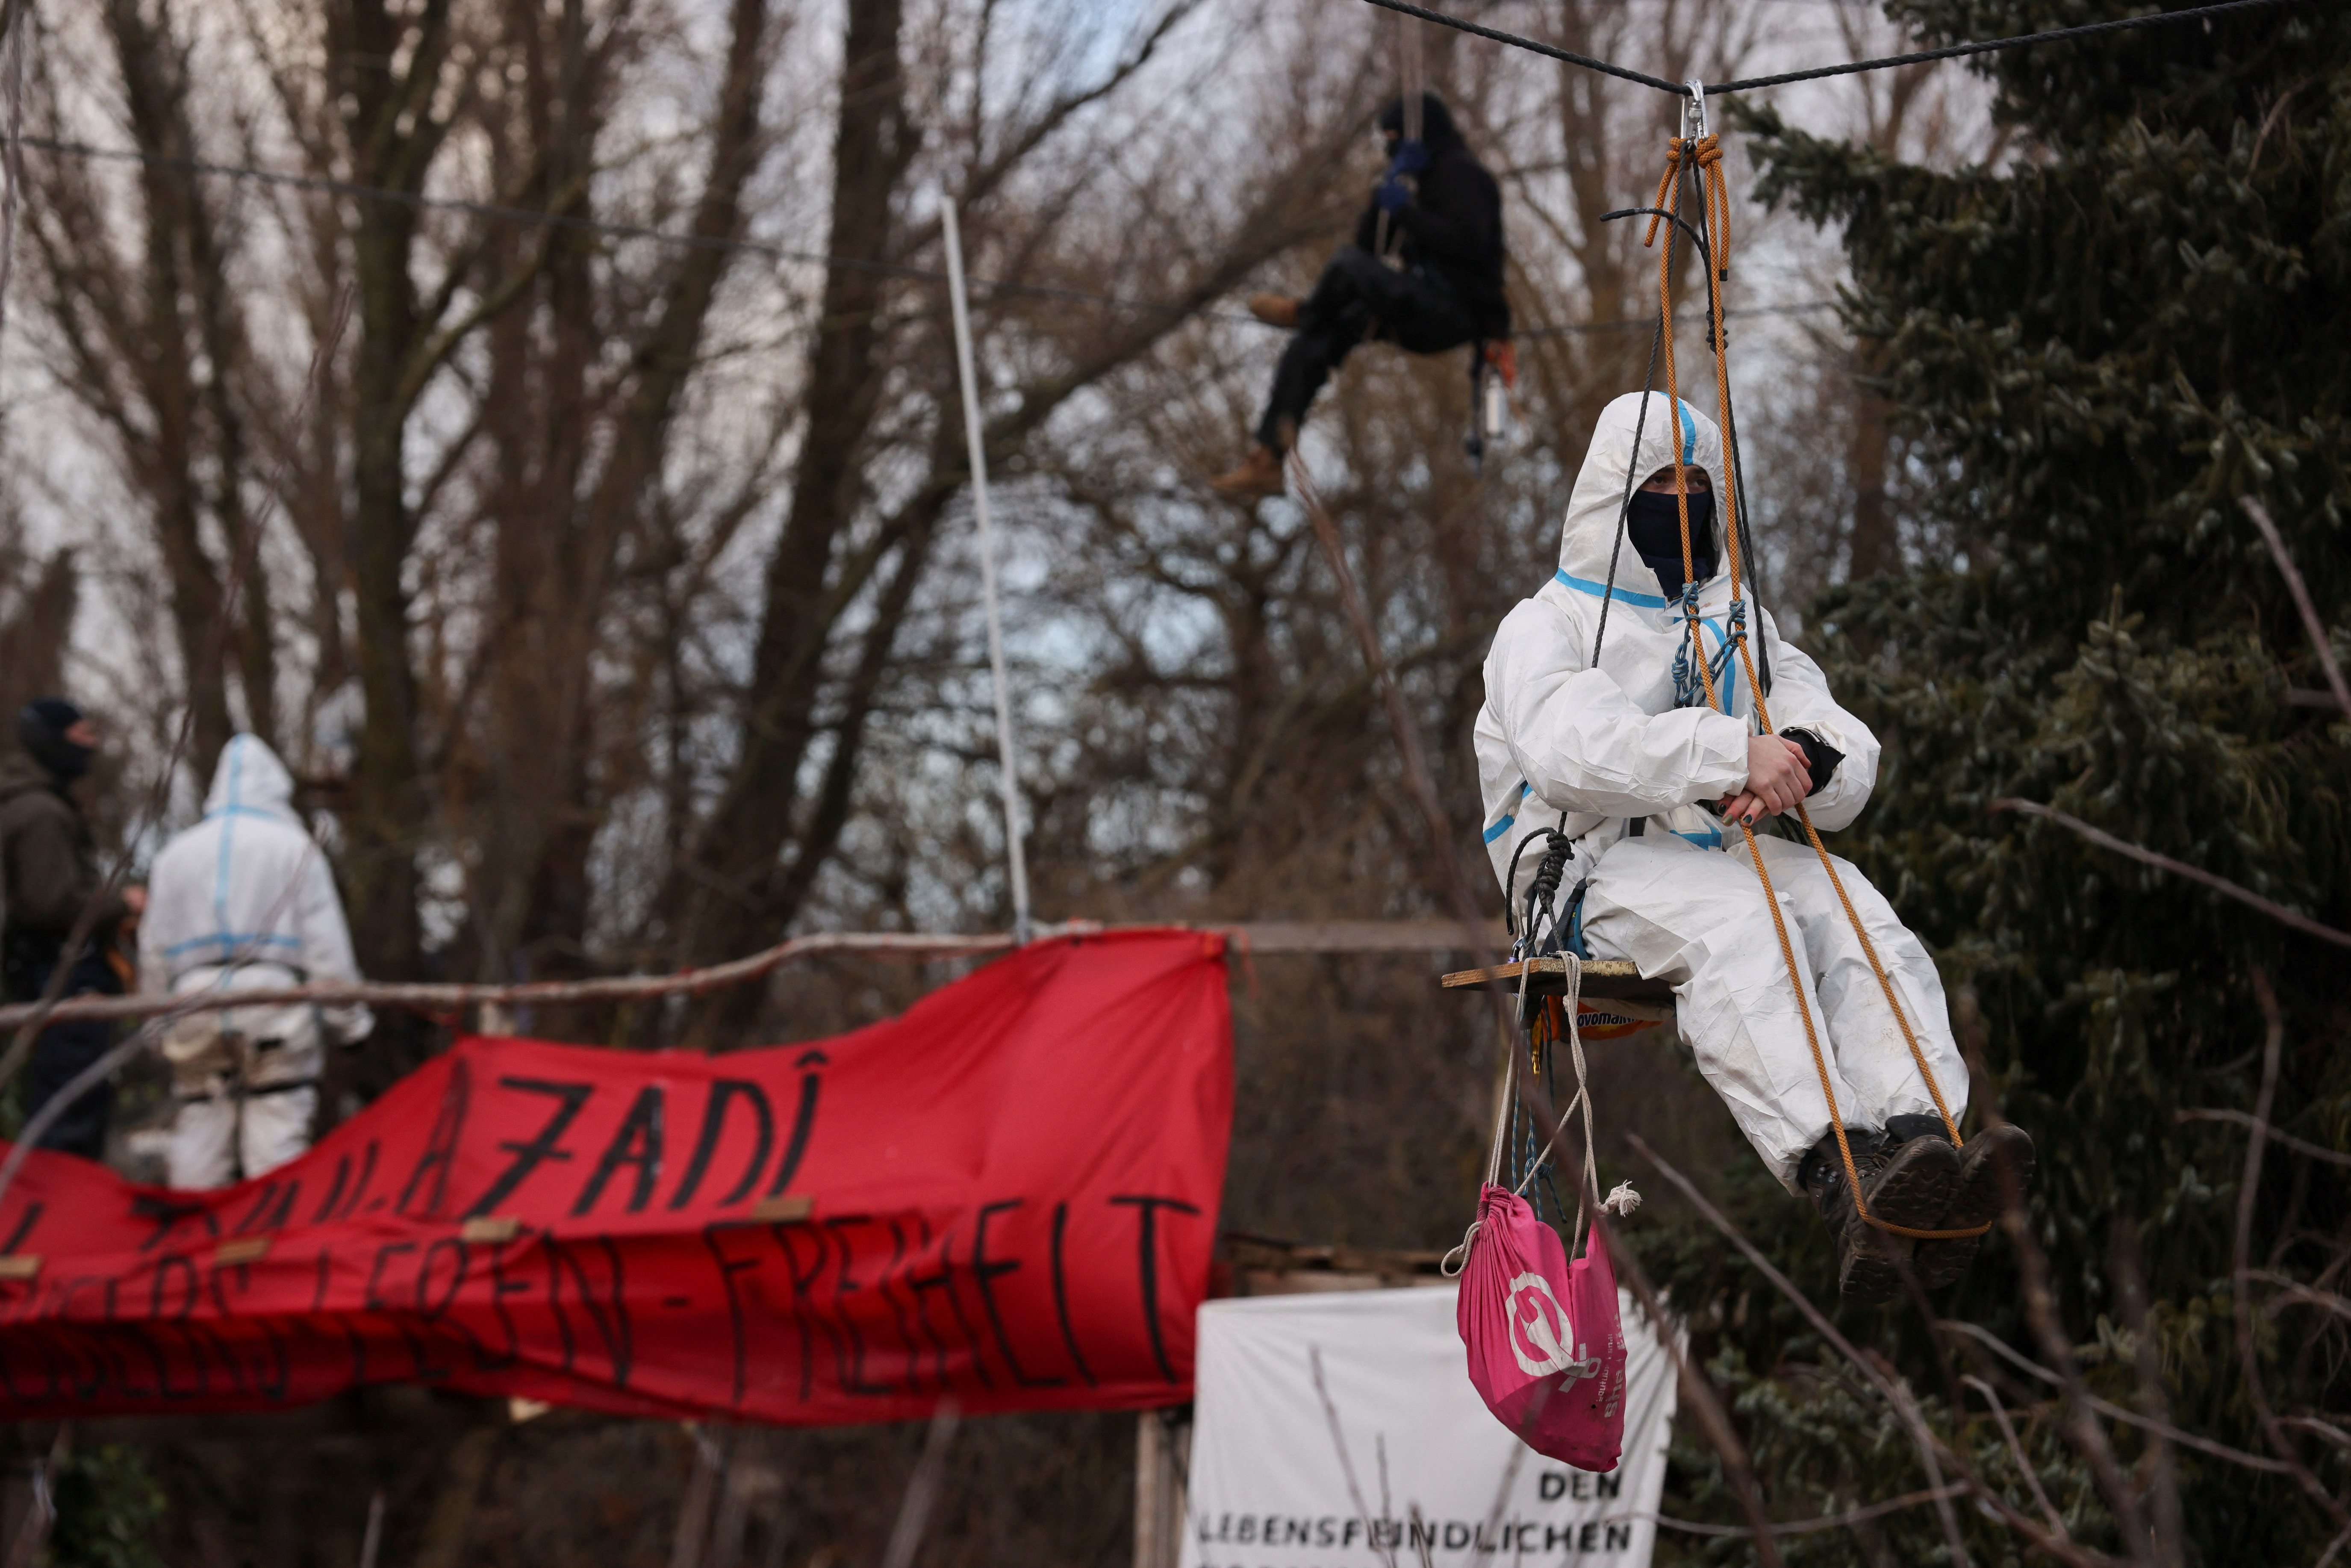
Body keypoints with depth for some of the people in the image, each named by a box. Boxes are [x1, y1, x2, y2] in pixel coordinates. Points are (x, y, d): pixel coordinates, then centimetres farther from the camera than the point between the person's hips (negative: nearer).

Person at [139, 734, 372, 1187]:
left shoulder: (177, 853, 16)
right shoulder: (293, 847, 4)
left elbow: (154, 951, 15)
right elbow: (326, 943, 0)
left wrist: (160, 1022, 20)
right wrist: (348, 1018, 4)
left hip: (194, 1010, 4)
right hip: (275, 1004, -3)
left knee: (199, 1132, 8)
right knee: (277, 1132, -4)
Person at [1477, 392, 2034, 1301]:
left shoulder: (1741, 627, 28)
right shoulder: (1547, 627, 12)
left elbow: (1850, 762, 12)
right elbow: (1569, 746, -14)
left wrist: (1808, 758, -15)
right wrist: (1729, 755, -27)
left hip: (1727, 854, 5)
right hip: (1600, 866, -5)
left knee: (1854, 913, -29)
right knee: (1740, 923, -37)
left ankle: (1913, 1142, -54)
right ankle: (1836, 1177, -58)